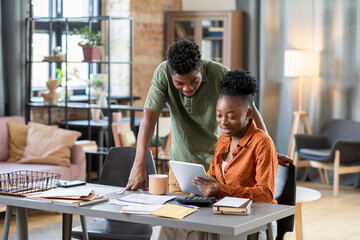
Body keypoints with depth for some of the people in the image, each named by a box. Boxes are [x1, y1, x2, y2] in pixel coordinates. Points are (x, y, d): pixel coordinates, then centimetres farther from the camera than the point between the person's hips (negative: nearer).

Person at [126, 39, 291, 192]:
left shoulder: (219, 74, -19)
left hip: (217, 161, -1)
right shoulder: (163, 74, -17)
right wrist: (139, 165, -30)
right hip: (181, 162, 1)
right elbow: (149, 117, -21)